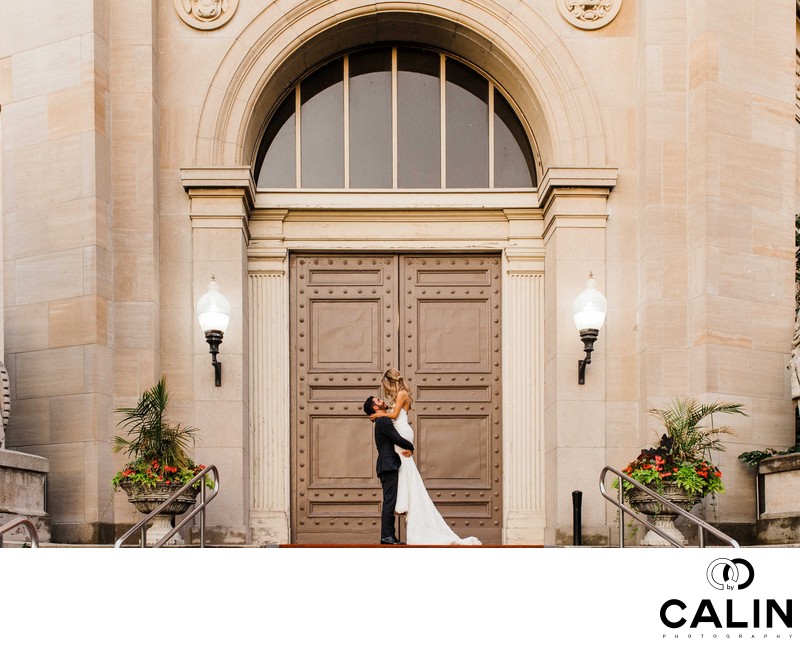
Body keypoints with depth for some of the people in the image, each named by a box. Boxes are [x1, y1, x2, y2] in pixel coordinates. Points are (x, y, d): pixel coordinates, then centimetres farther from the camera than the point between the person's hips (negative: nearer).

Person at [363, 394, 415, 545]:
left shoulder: (382, 422, 22)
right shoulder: (384, 421, -9)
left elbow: (394, 440, 20)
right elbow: (397, 438, -16)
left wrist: (406, 448, 0)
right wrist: (411, 447, 2)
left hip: (388, 467, 10)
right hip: (388, 466, -10)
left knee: (390, 502, 9)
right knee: (389, 501, -11)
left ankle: (390, 536, 11)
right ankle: (386, 537, -12)